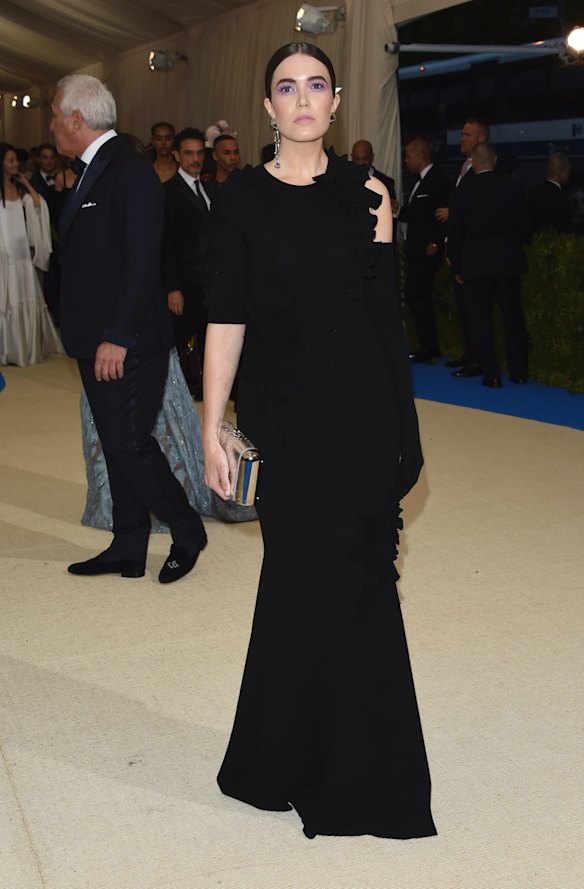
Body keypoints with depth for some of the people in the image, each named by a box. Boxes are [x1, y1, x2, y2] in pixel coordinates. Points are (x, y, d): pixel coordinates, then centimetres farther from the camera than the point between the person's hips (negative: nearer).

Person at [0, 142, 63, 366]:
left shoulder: (19, 188, 12)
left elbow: (39, 205, 2)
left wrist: (26, 184, 0)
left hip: (22, 252, 6)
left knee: (26, 298, 10)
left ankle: (28, 345, 20)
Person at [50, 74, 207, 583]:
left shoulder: (130, 172, -13)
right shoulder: (92, 172, 16)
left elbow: (142, 264, -20)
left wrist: (117, 337, -22)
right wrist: (88, 335, 14)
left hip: (127, 343, -9)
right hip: (98, 342, 9)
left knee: (129, 443, -6)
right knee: (118, 446, 12)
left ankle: (187, 531, 13)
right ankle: (128, 551, 20)